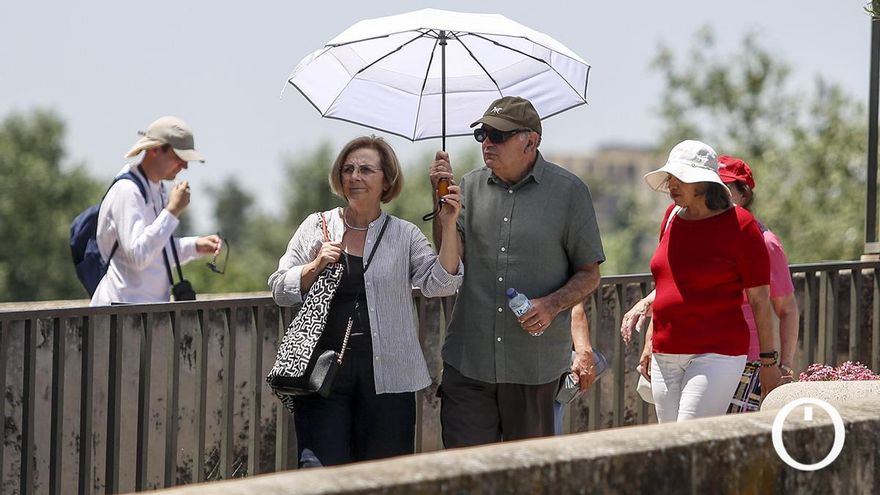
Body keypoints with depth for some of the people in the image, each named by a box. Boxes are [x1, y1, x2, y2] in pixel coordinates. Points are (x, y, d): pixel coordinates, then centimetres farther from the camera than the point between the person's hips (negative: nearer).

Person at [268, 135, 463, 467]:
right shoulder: (317, 228, 9)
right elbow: (280, 290, 9)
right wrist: (316, 266, -7)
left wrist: (448, 229, -13)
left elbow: (440, 284, -5)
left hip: (387, 374, 0)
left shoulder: (405, 236, 7)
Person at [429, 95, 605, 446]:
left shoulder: (568, 191, 1)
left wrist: (552, 305, -14)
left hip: (535, 365, -2)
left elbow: (589, 275, 4)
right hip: (468, 362, 2)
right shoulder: (471, 186, 9)